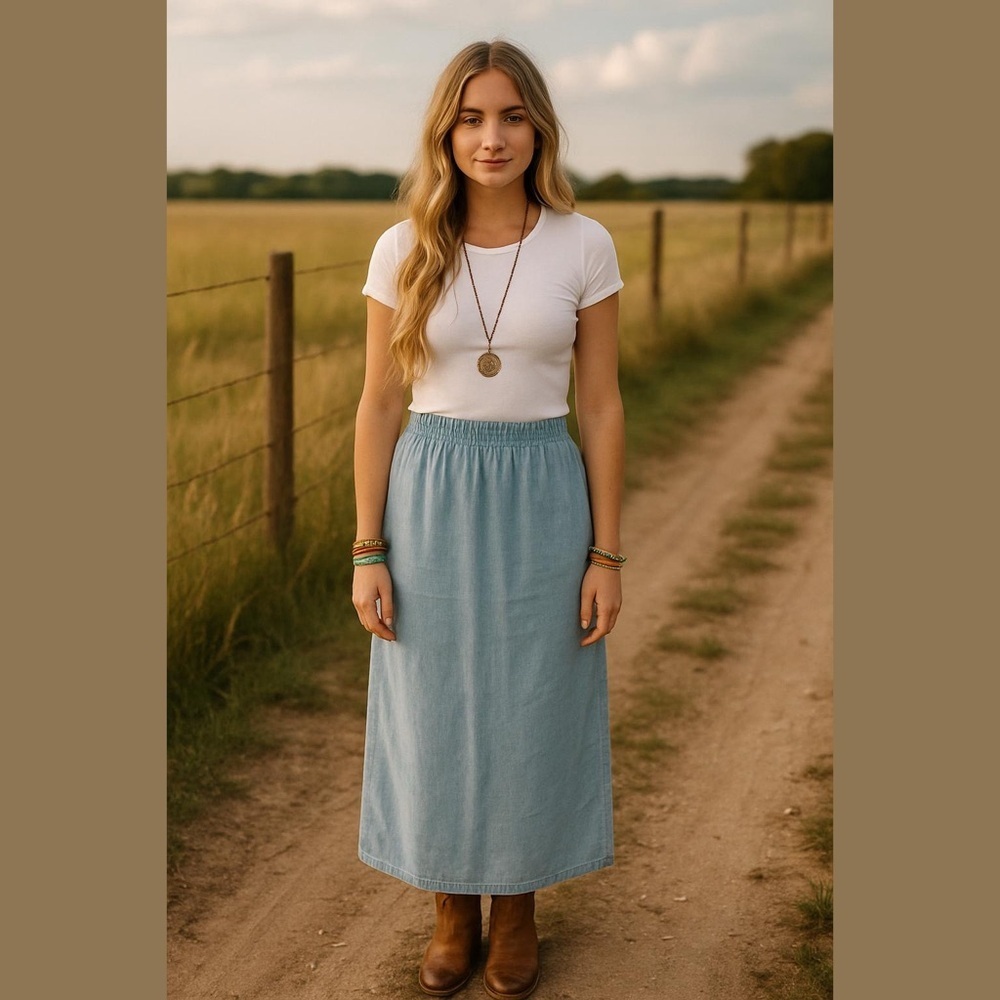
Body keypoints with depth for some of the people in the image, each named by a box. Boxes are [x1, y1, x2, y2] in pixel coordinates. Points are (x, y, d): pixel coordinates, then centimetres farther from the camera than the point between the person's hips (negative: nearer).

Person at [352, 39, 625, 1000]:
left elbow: (601, 405, -1)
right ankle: (452, 913, 33)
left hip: (541, 502, 0)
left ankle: (516, 908, 34)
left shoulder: (583, 246, -4)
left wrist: (606, 555, -3)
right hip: (431, 503, 1)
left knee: (532, 716, 11)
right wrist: (367, 554, -3)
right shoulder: (404, 250, -3)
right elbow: (379, 405, 0)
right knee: (435, 719, 11)